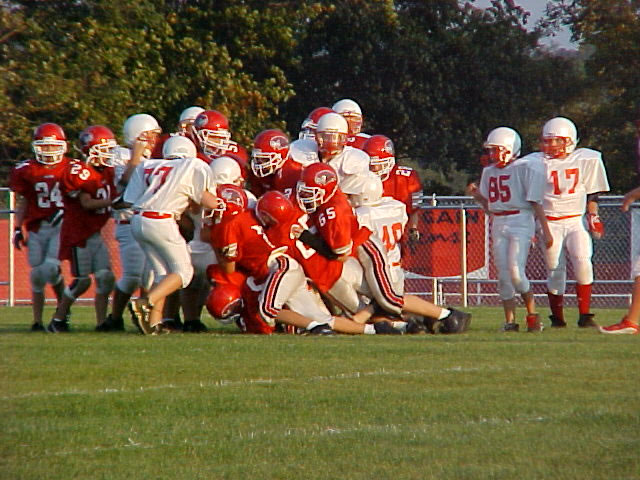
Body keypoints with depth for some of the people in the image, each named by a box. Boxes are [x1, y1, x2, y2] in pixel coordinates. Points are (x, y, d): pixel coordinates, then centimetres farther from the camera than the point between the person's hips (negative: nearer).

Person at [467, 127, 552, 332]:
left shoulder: (526, 168, -6)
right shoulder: (489, 171, 14)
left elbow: (536, 203, -7)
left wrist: (546, 231, -9)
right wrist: (477, 194, 2)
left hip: (521, 221, -6)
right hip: (499, 224, 6)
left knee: (516, 272, -15)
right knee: (504, 275, 2)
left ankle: (533, 313, 2)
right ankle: (510, 321, 7)